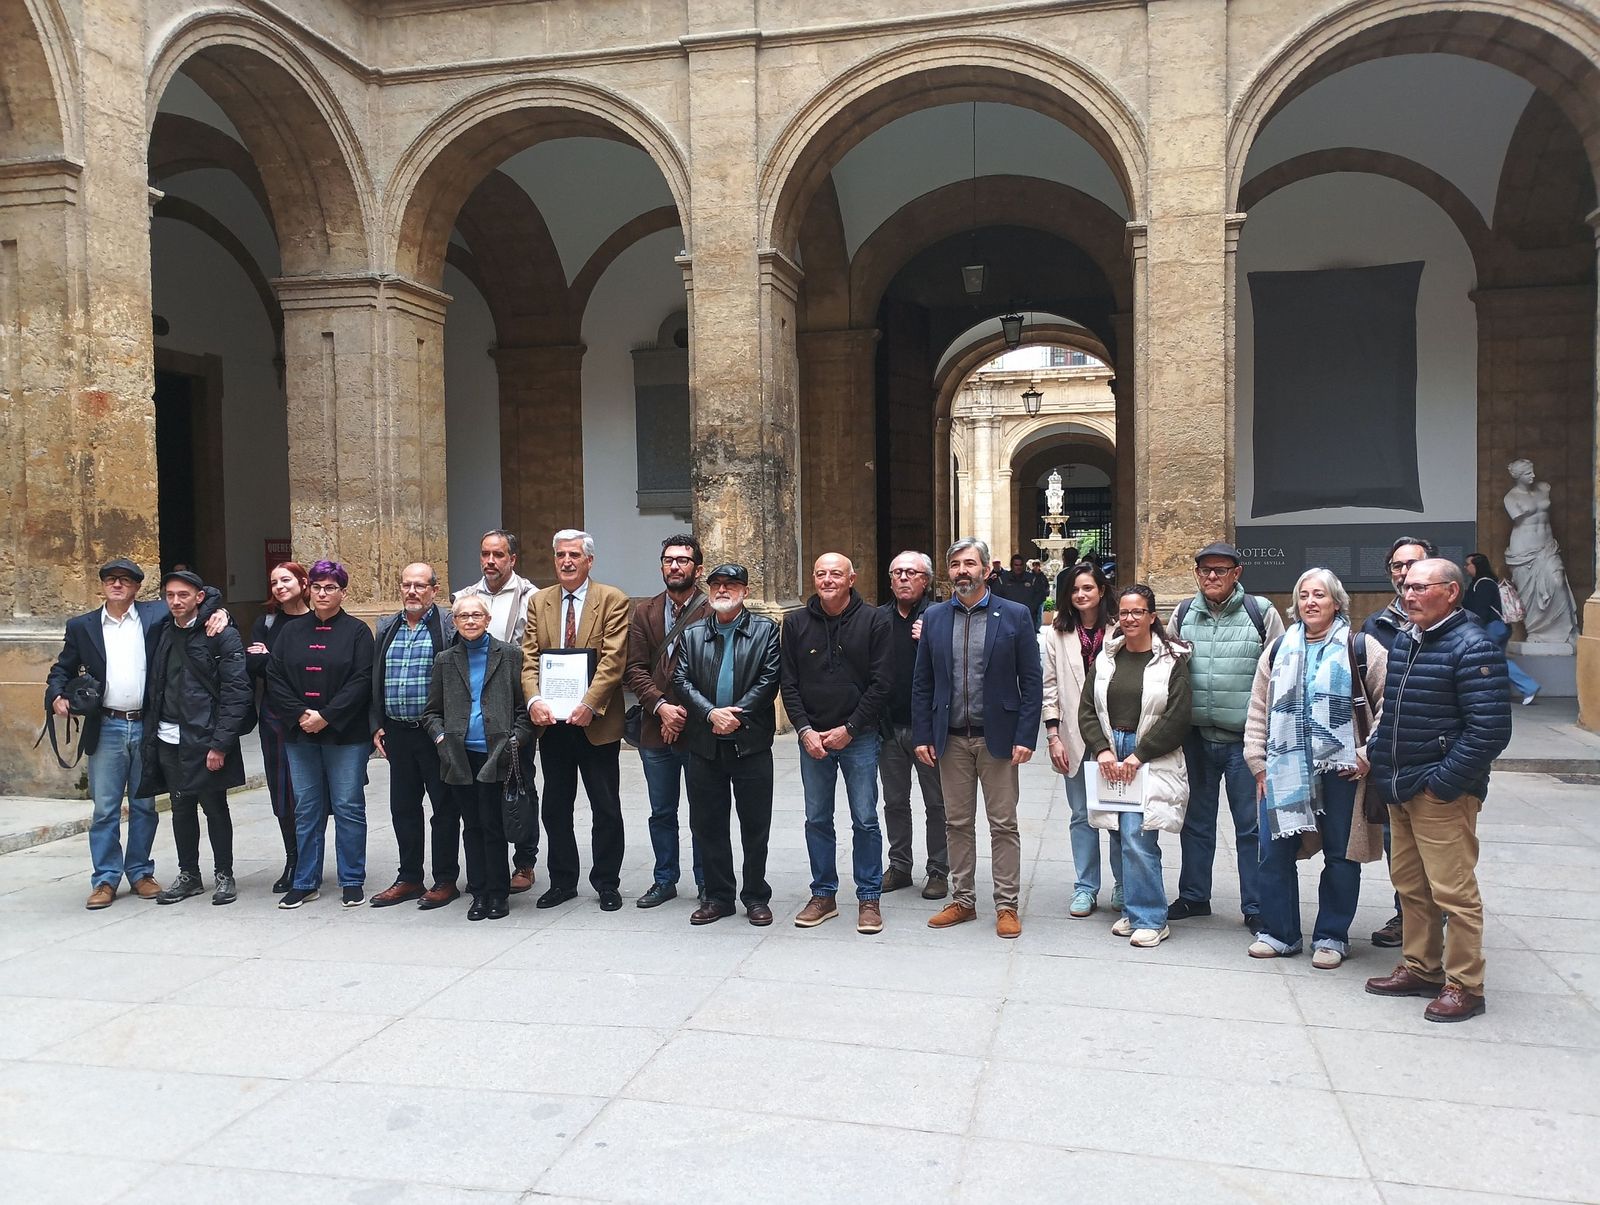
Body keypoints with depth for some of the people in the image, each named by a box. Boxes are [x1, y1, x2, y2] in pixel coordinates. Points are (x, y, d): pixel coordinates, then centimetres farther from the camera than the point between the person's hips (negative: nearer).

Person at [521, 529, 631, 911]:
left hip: (596, 722, -4)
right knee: (555, 808, 12)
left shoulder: (613, 600, -4)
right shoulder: (539, 602, 9)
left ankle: (606, 884, 20)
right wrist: (534, 699, -16)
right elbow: (529, 657, 2)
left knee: (606, 810, 6)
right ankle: (562, 881, 26)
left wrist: (589, 704, -23)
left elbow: (613, 660, -12)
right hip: (552, 722, 4)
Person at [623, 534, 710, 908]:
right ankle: (665, 880, 27)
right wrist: (661, 707, -12)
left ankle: (707, 883, 20)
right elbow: (634, 669, 2)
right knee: (662, 812, 14)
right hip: (655, 731, 4)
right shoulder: (644, 613, 9)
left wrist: (687, 712, -15)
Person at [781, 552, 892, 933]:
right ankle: (823, 895, 22)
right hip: (812, 737, 3)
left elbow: (882, 683, -7)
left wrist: (849, 729, -10)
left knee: (865, 820, 3)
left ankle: (869, 898, 15)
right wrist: (805, 730, -8)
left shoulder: (873, 620, -4)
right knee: (817, 819, 10)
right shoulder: (795, 623, 3)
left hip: (859, 737, -2)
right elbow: (789, 684, 4)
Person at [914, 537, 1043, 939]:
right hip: (951, 739, 3)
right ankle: (962, 901, 23)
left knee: (1003, 825, 4)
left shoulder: (1015, 616, -3)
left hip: (997, 737, -3)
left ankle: (1007, 905, 14)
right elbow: (922, 683, 7)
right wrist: (922, 736, 1)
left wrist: (1026, 737, -10)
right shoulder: (934, 617, 5)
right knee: (957, 824, 11)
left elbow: (1032, 681, -4)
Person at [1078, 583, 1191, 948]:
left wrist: (1138, 756, -11)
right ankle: (1135, 910, 20)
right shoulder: (1105, 658, 10)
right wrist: (1102, 750, -5)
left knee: (1137, 838, -11)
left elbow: (1177, 717, -8)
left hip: (1152, 761, -4)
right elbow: (1087, 709, 9)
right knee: (1131, 837, 8)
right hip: (1110, 758, 4)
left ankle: (1149, 918, 1)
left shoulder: (1171, 659, -3)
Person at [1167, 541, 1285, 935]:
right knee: (1196, 821, 14)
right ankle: (1193, 896, 27)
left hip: (1246, 739, -3)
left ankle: (1256, 908, 15)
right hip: (1195, 736, 3)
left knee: (1252, 826, 3)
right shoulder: (1183, 614, 6)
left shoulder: (1261, 613, -3)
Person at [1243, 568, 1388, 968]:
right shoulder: (1280, 649, 11)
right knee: (1275, 852, 5)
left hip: (1341, 769, -3)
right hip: (1285, 769, 4)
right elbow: (1259, 709, 12)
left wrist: (1369, 755, -8)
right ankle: (1278, 932, 20)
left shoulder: (1362, 648, -1)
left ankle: (1332, 936, 21)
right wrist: (1258, 760, 6)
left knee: (1340, 856, 6)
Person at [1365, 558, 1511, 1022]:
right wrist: (1379, 758, 12)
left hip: (1442, 793, -8)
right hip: (1401, 790, 9)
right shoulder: (1402, 642, 12)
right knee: (1409, 884, 17)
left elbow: (1489, 728, -19)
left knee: (1452, 891, -2)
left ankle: (1463, 986, 10)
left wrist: (1443, 781, -18)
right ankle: (1421, 968, 30)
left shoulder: (1472, 647, -14)